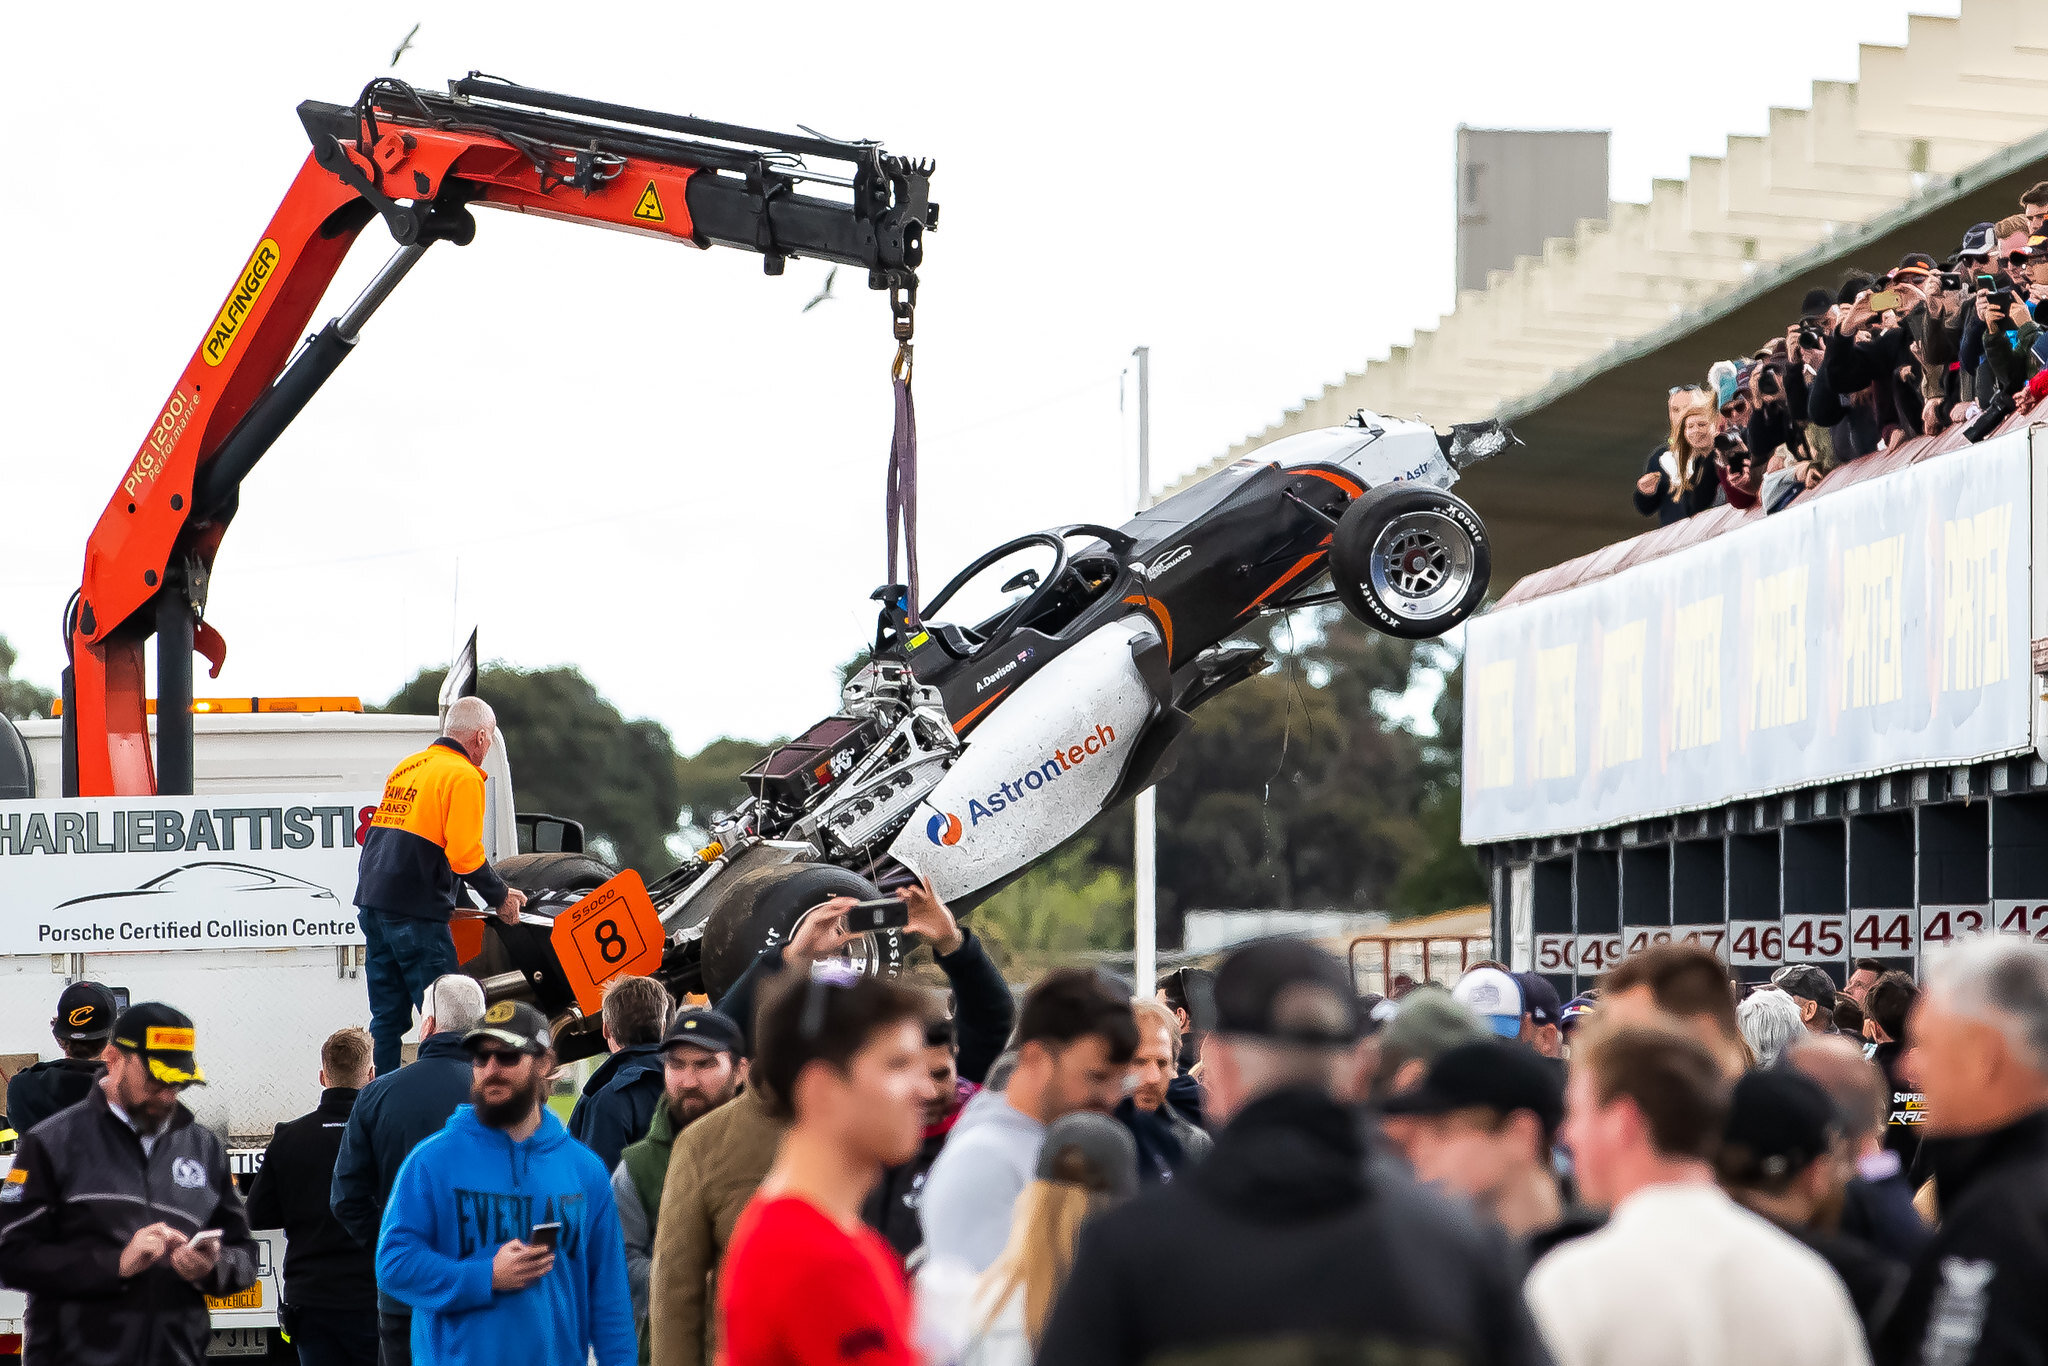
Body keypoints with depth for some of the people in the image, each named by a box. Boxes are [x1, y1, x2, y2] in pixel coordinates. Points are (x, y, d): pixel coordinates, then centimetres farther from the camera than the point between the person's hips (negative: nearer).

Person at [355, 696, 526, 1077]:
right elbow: (465, 854, -16)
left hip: (372, 903, 8)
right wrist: (500, 896, -1)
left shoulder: (407, 768, 18)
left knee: (387, 1017, 12)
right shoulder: (463, 776, -7)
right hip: (415, 912, -8)